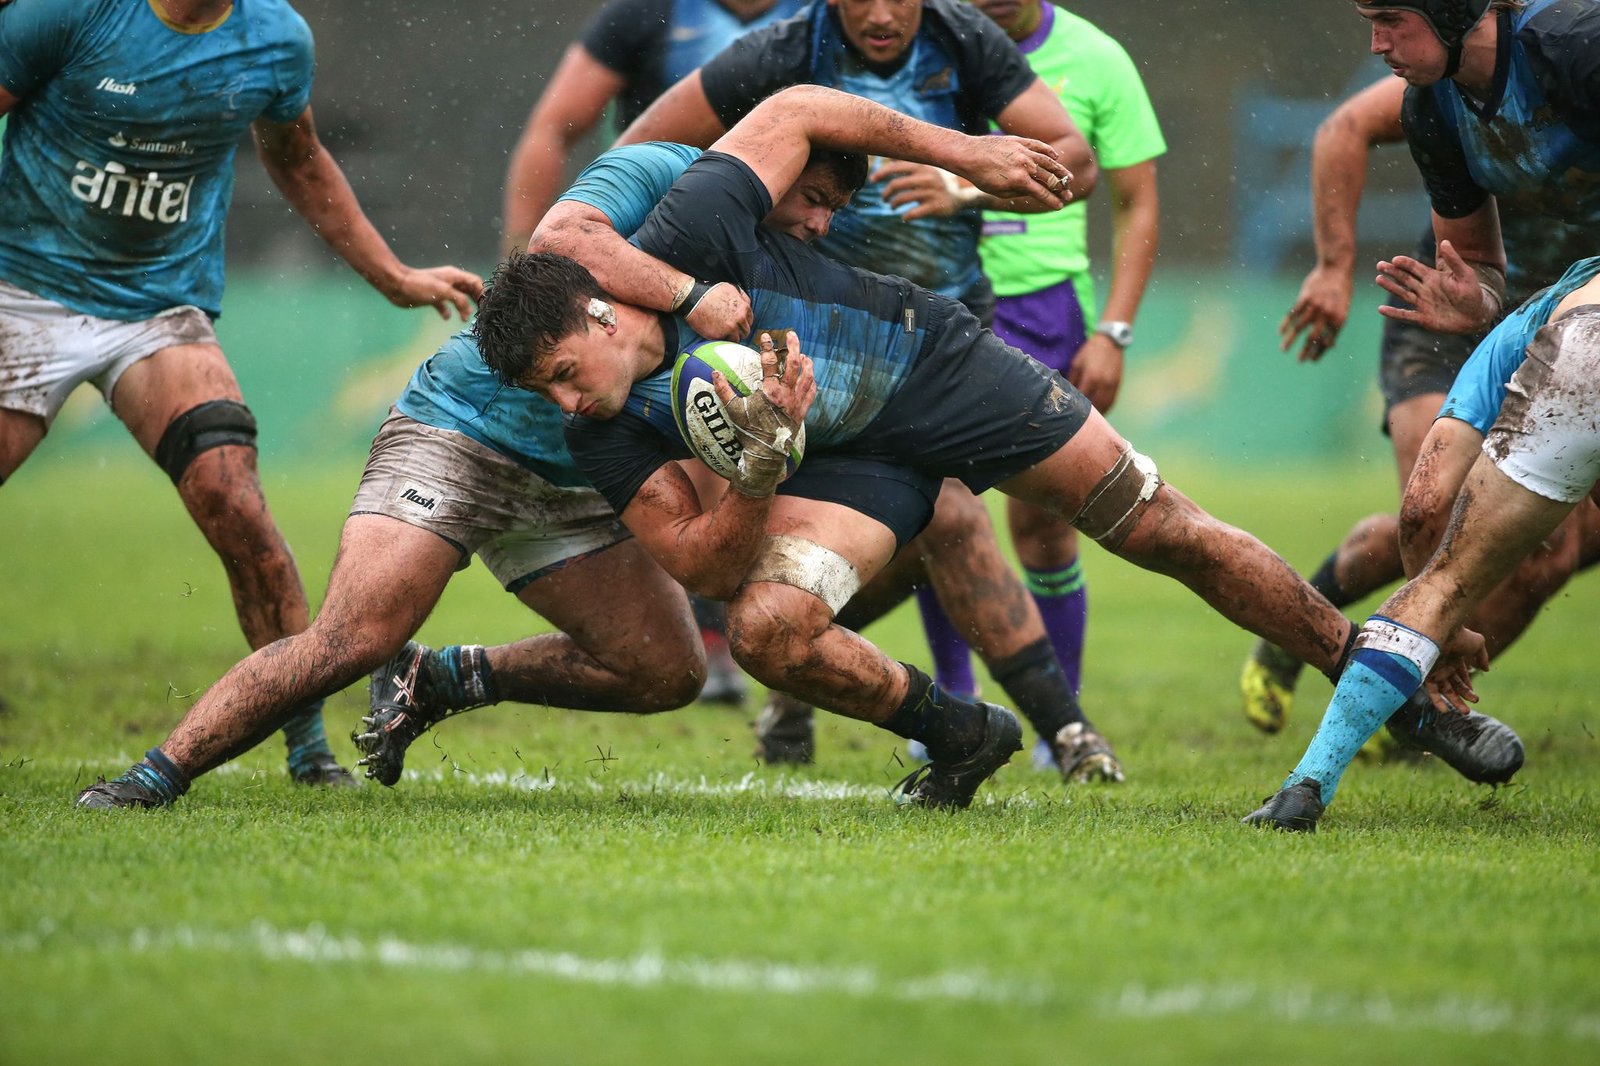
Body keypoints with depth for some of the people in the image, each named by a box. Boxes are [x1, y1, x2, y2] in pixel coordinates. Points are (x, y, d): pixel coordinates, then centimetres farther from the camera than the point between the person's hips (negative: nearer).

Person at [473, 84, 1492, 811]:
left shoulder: (685, 240, -29)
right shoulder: (607, 437, -18)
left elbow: (799, 111, -15)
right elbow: (705, 567, -19)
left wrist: (963, 153, -13)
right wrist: (761, 472, -38)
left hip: (933, 364, -2)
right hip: (851, 460, 3)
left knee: (1171, 535, -1)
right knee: (765, 628, -23)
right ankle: (959, 736, 3)